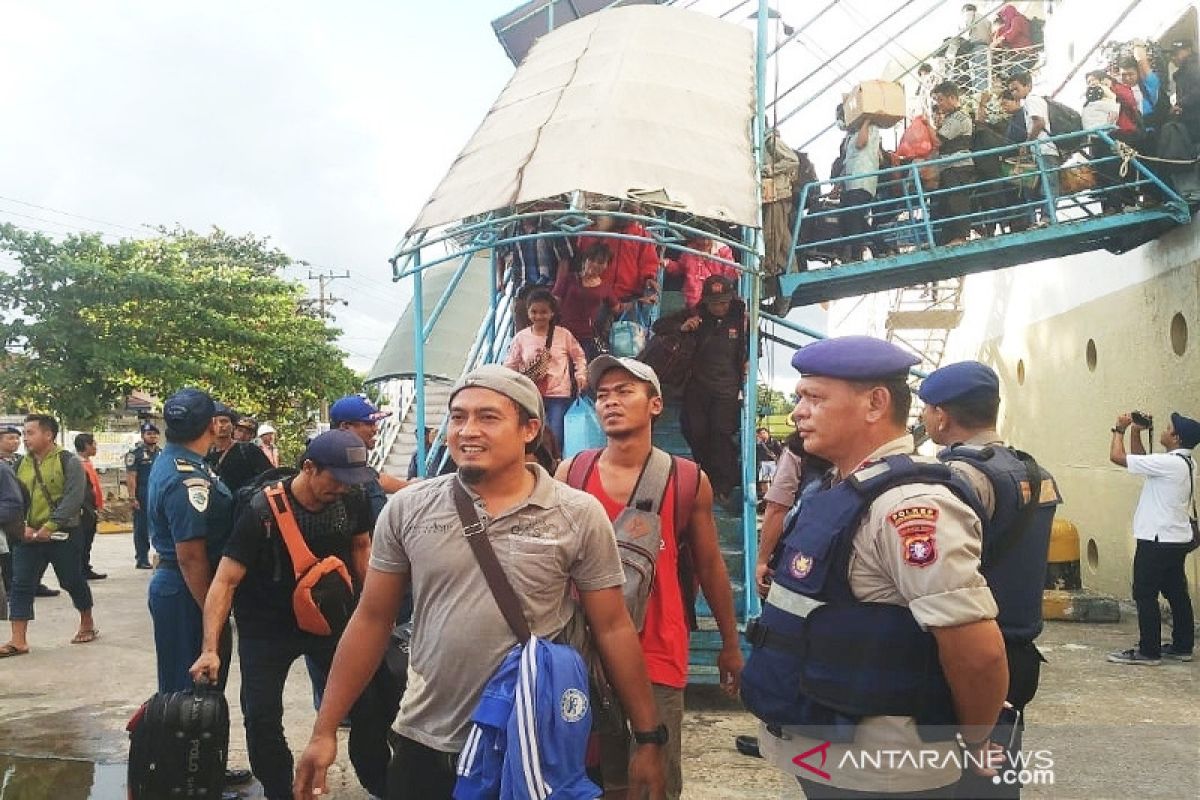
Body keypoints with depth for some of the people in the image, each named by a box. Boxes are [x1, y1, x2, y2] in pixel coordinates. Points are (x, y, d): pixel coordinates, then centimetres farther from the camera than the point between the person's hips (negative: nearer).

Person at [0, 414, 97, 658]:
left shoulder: (68, 462, -8)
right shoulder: (22, 465, 9)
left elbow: (73, 498, -17)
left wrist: (49, 527, -22)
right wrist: (22, 526, -8)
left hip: (62, 535, -5)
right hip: (29, 536, 5)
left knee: (73, 582, 7)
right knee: (20, 584, -1)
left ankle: (88, 625, 26)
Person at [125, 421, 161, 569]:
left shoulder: (162, 453, 15)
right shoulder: (135, 453, -4)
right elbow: (130, 477, -10)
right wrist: (132, 497, -16)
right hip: (142, 499, -5)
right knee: (141, 529, 0)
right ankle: (142, 559, 6)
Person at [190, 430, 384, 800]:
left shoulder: (354, 502, -13)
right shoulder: (262, 512, -25)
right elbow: (226, 580, -23)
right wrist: (211, 649, -30)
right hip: (268, 627, -3)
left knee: (369, 701, 4)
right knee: (262, 717, -2)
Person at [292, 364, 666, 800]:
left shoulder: (580, 516, -8)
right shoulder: (407, 509, -3)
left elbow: (612, 629, -3)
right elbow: (372, 620, 3)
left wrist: (648, 738, -1)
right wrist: (325, 730, 2)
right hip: (425, 745, 2)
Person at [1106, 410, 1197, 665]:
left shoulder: (1168, 463, -21)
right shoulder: (1186, 462, 9)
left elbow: (1117, 457, -21)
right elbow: (1140, 461, 21)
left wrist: (1120, 429, -6)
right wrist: (1136, 433, 12)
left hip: (1158, 541, -10)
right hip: (1177, 539, 10)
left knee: (1145, 595, -3)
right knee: (1177, 594, 14)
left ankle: (1148, 651, 1)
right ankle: (1182, 647, 22)